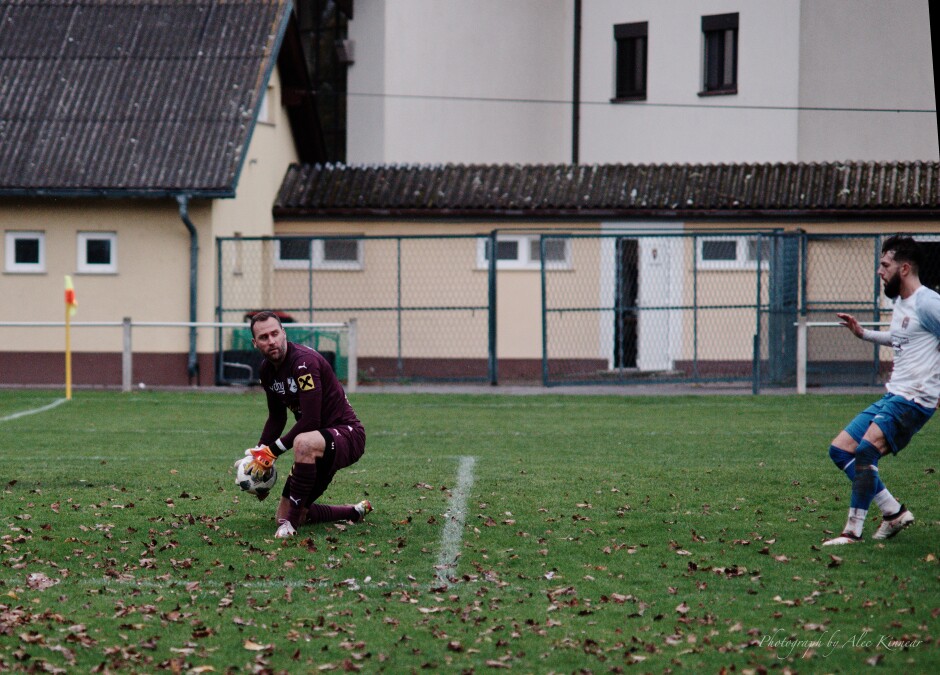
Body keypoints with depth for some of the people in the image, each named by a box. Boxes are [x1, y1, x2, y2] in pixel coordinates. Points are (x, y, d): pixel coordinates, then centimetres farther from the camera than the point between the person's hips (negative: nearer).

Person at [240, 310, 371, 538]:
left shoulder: (304, 361, -23)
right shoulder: (267, 369, 4)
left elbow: (310, 421, -27)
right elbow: (277, 418, 18)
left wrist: (272, 451, -22)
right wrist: (258, 454, 4)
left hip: (346, 434, -9)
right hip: (317, 440, 9)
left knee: (304, 443, -44)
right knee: (283, 518, 8)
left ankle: (291, 524, -33)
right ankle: (356, 512, 31)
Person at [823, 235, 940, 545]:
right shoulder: (900, 302, 16)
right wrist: (863, 333, 28)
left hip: (913, 400, -10)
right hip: (892, 397, 10)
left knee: (865, 451, -24)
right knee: (840, 449, 8)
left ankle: (854, 531, -16)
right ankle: (894, 512, 11)